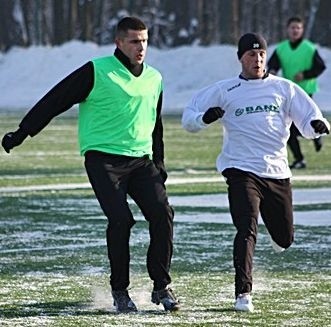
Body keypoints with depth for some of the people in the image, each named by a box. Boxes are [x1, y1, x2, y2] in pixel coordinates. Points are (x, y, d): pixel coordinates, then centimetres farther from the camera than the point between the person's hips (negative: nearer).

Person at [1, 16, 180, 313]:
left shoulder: (154, 79, 13)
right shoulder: (97, 72, -6)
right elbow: (55, 101, -3)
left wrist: (158, 163, 22)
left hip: (141, 161, 5)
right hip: (103, 159, -5)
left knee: (162, 214, -10)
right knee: (120, 219, -18)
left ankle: (161, 287, 1)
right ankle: (119, 291, -3)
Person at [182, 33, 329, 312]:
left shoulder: (284, 88, 9)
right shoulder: (224, 91, 6)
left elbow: (308, 118, 5)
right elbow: (189, 118, 8)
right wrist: (205, 118, -15)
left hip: (278, 173, 3)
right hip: (242, 172, -3)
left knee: (284, 239, 11)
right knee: (247, 231, -21)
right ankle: (243, 294, -19)